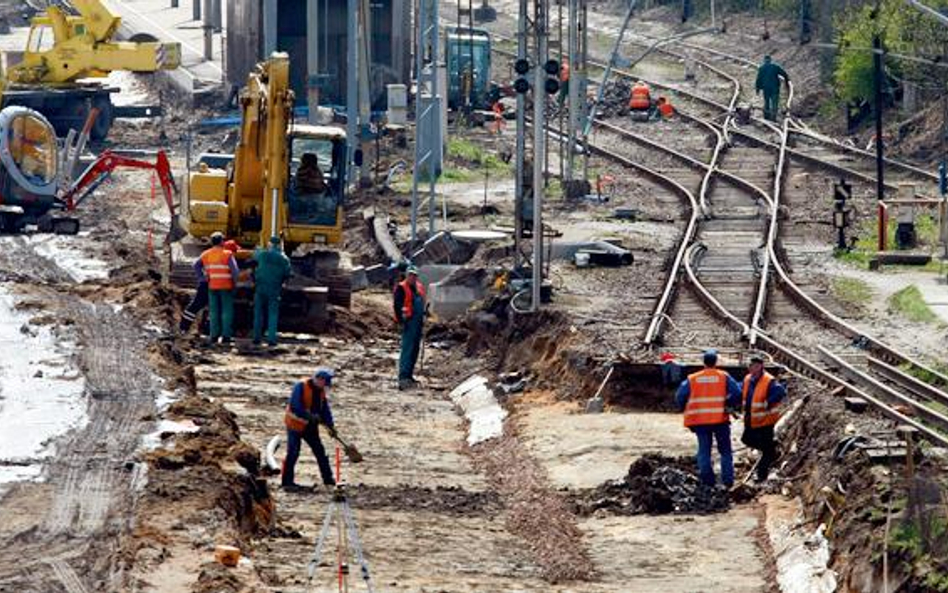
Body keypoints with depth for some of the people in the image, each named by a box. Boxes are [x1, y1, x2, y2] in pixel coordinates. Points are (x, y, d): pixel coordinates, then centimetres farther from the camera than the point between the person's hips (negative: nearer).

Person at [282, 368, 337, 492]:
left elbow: (325, 410, 7)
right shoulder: (301, 387, -19)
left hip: (310, 427, 7)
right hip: (296, 425, -7)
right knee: (293, 453, -8)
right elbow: (295, 407, -27)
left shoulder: (321, 391, 5)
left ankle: (328, 479, 19)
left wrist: (330, 426, -6)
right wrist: (311, 417, -33)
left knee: (320, 451, 9)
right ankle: (287, 482, -3)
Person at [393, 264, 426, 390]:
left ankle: (409, 376, 18)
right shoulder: (401, 288, -7)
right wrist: (401, 322, -18)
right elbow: (397, 305, -12)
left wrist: (422, 321, 22)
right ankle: (403, 378, -20)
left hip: (418, 322, 8)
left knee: (415, 350, 11)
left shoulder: (419, 287, 16)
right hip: (408, 322, -8)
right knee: (407, 349, -15)